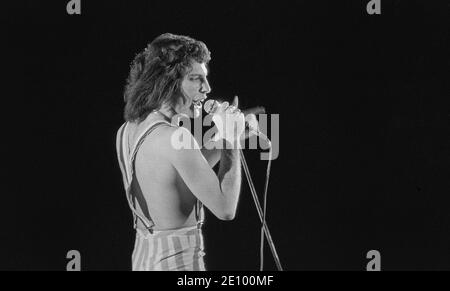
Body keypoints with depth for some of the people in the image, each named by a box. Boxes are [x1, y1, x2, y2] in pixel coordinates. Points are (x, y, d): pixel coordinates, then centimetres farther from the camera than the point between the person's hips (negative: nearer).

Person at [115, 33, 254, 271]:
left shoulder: (127, 131, 5)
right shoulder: (174, 137, -21)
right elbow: (225, 209, -20)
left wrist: (219, 136, 8)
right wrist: (231, 138, -13)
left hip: (143, 254, 9)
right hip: (178, 262, -9)